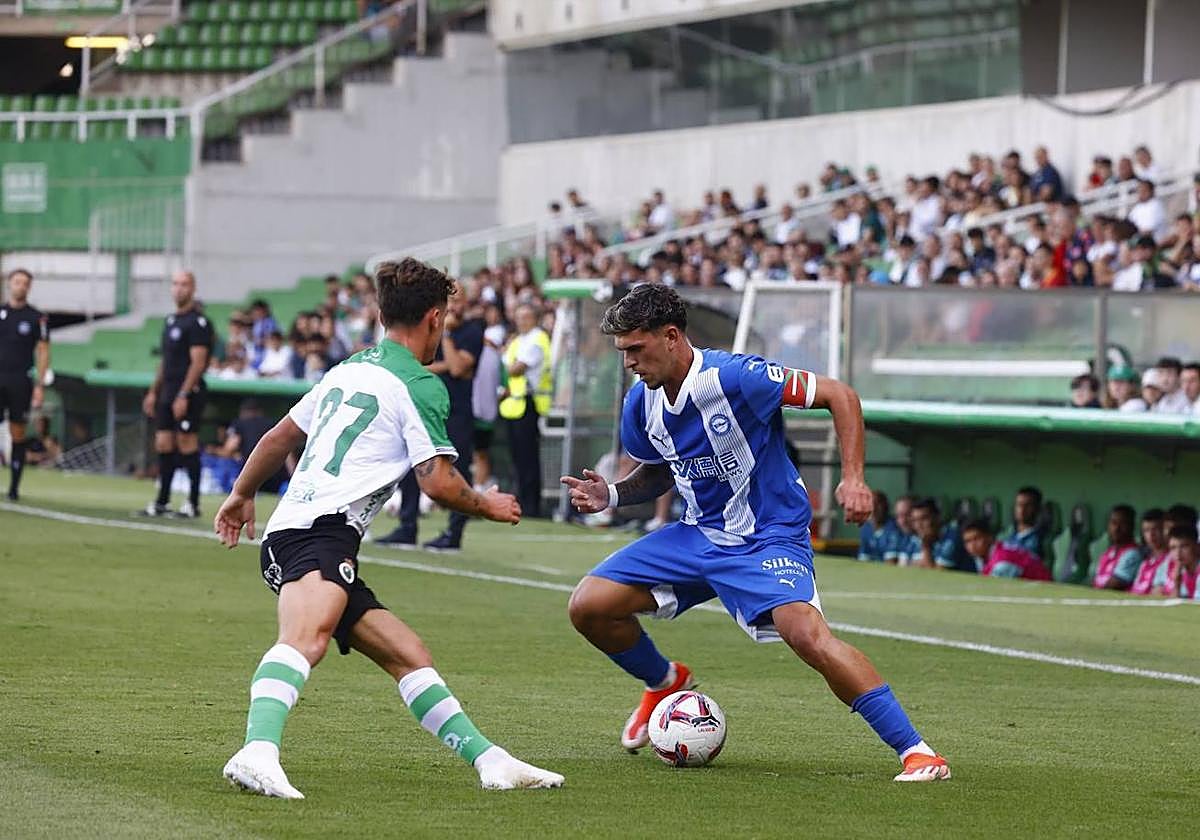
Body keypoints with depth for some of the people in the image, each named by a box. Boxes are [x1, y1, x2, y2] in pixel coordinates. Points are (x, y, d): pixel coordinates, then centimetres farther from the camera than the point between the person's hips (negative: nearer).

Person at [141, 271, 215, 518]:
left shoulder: (197, 322, -11)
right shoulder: (171, 320, 16)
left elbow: (198, 362, -16)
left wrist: (184, 395, -21)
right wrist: (154, 392, 20)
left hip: (188, 393, -8)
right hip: (168, 392, 8)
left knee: (187, 444, -7)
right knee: (163, 443, 6)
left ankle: (193, 504, 0)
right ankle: (162, 502, 11)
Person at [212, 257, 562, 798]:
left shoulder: (348, 369, 26)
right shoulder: (420, 386, 0)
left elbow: (281, 436, 36)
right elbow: (439, 484, -5)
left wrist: (242, 495, 50)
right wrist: (488, 506, 14)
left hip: (284, 536, 10)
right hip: (322, 532, -10)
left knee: (408, 654, 11)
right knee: (308, 636, -35)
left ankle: (490, 761, 10)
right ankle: (258, 754, -59)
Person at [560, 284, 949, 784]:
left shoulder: (734, 377, -23)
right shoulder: (641, 404, -2)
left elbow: (839, 397, -16)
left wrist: (853, 479, -25)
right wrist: (610, 495, -3)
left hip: (769, 536, -7)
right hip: (697, 535, 7)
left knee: (805, 632, -32)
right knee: (588, 607, -2)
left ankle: (915, 751, -27)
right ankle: (664, 682, 28)